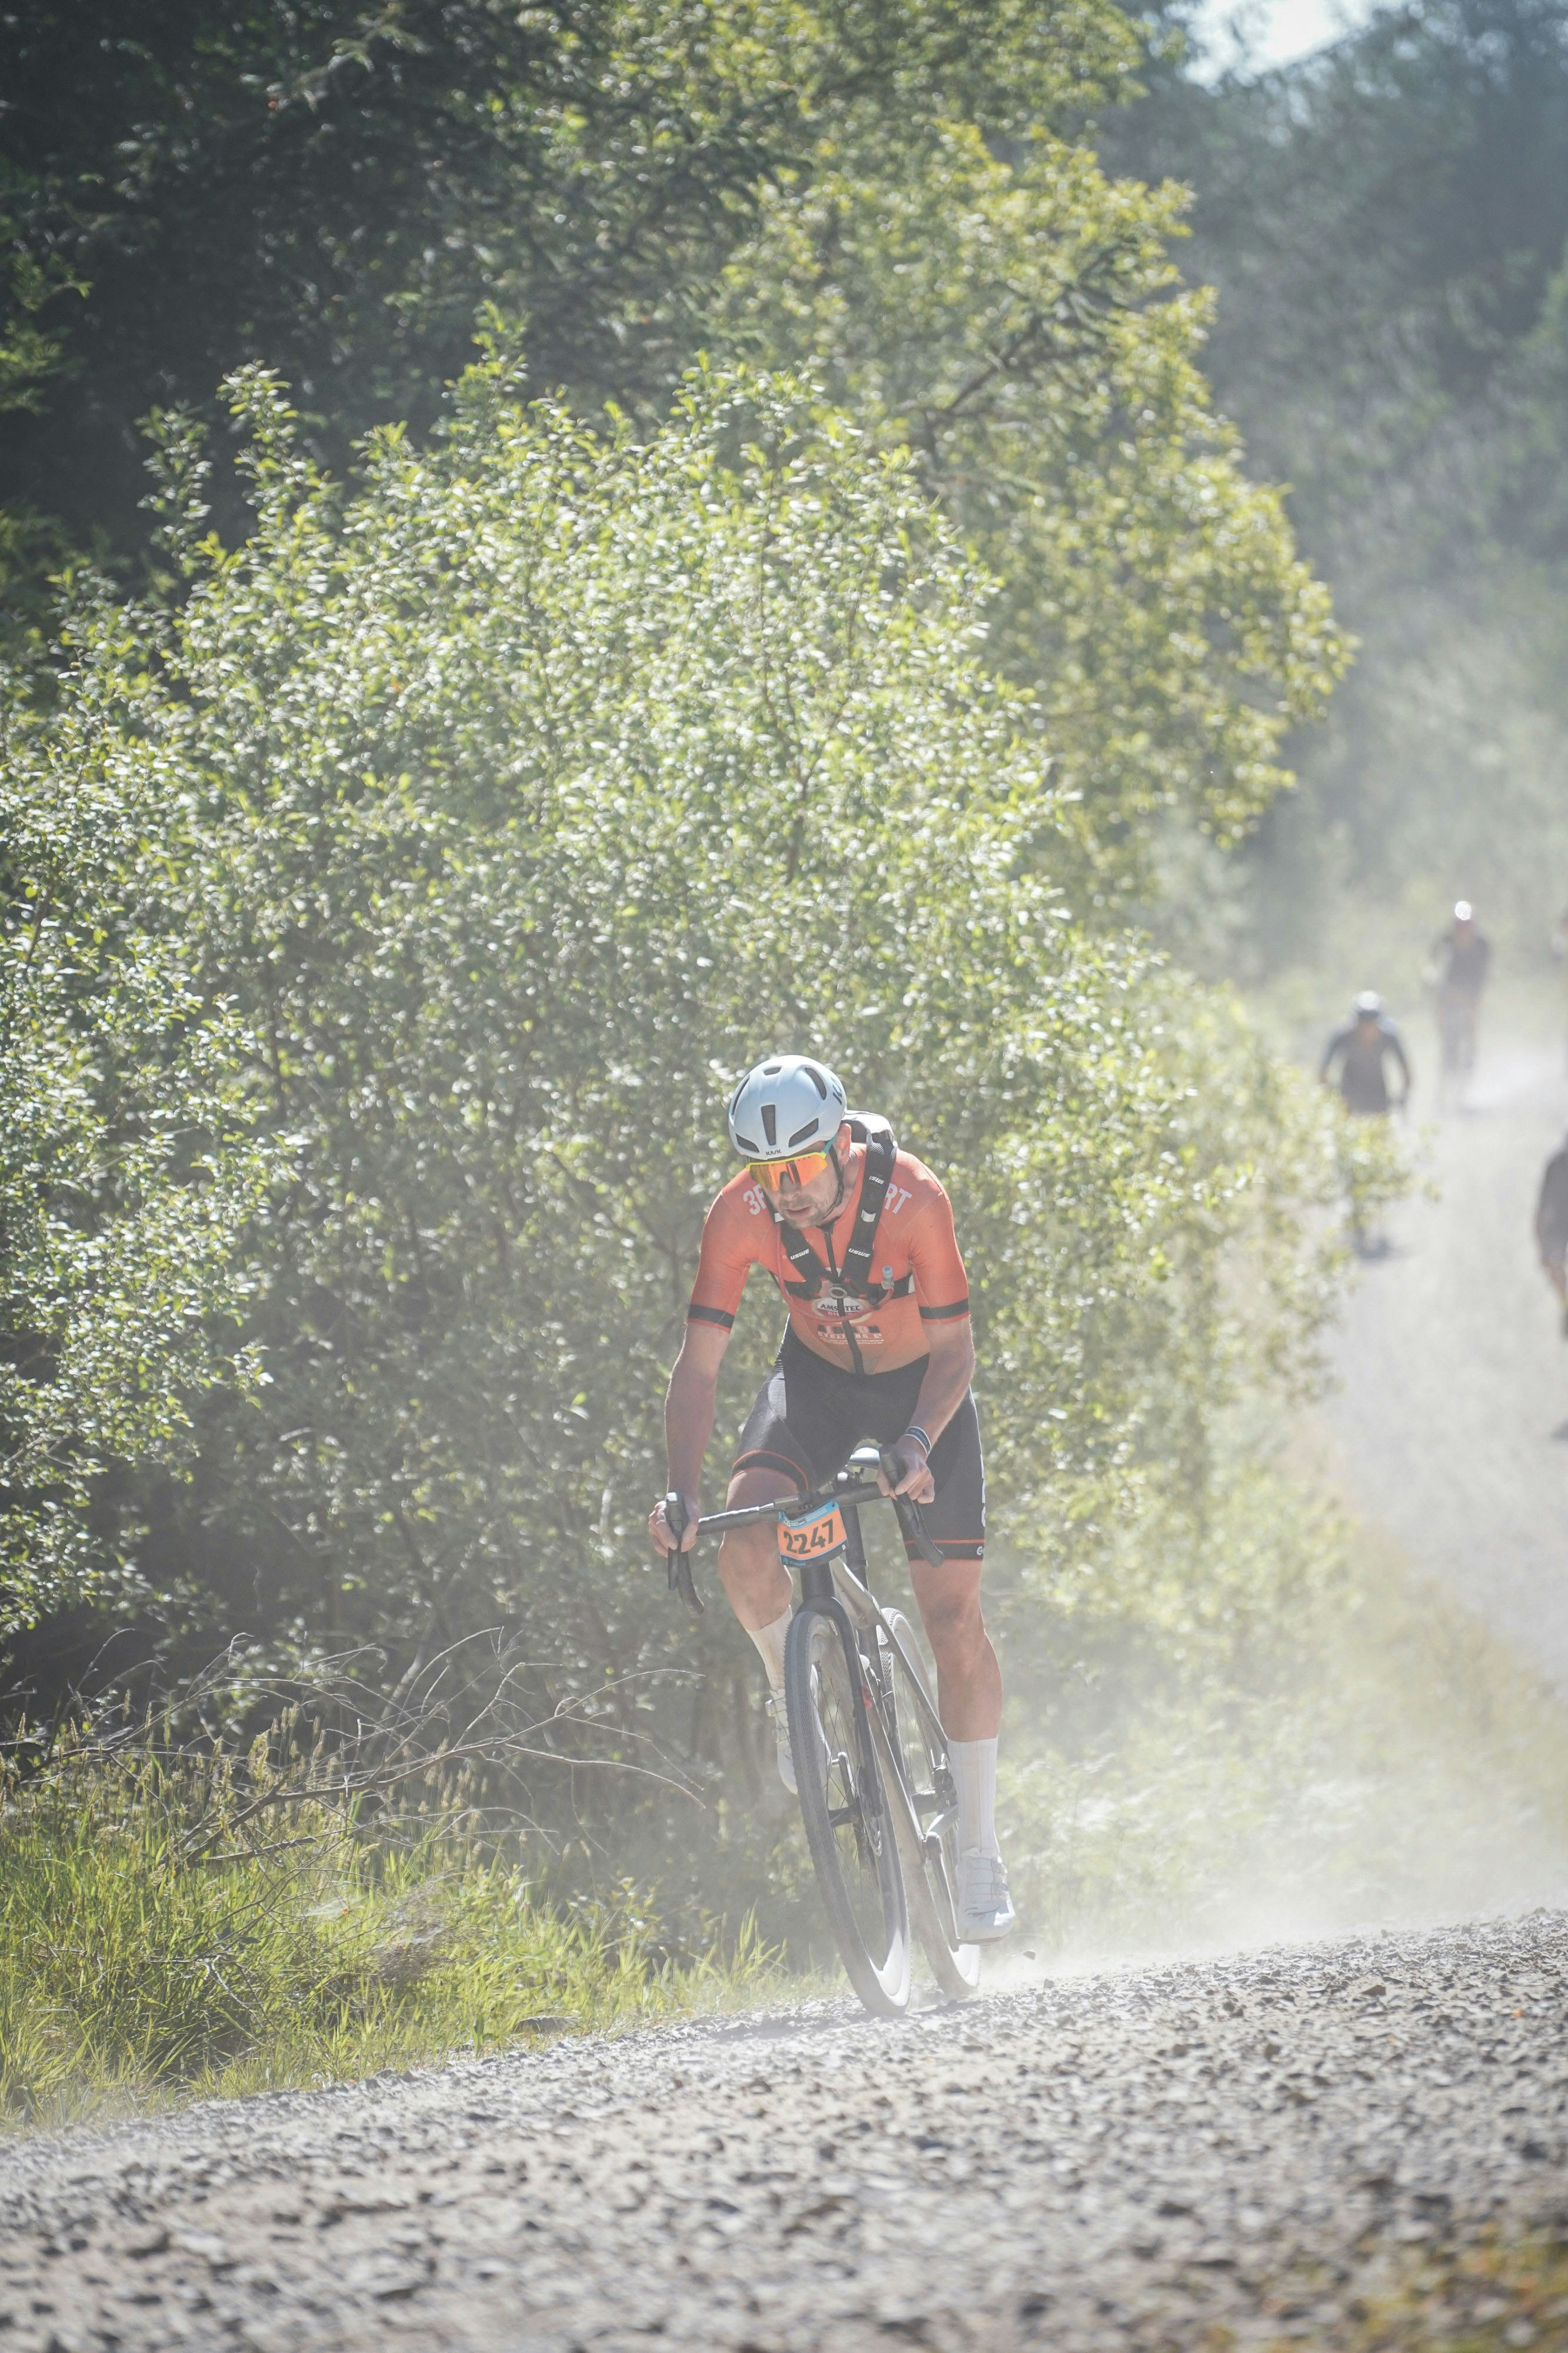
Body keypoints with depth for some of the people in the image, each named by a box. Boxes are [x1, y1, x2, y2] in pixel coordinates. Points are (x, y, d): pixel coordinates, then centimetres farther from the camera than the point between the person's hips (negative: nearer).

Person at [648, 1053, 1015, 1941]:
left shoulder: (912, 1199, -31)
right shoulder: (741, 1216, -24)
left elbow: (954, 1347, -24)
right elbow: (700, 1367, -21)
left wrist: (917, 1443, -41)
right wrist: (683, 1493, -34)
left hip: (922, 1384, -2)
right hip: (817, 1377, 2)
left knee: (954, 1616, -8)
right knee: (745, 1547, -27)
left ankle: (980, 1849, 3)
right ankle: (797, 1695, 3)